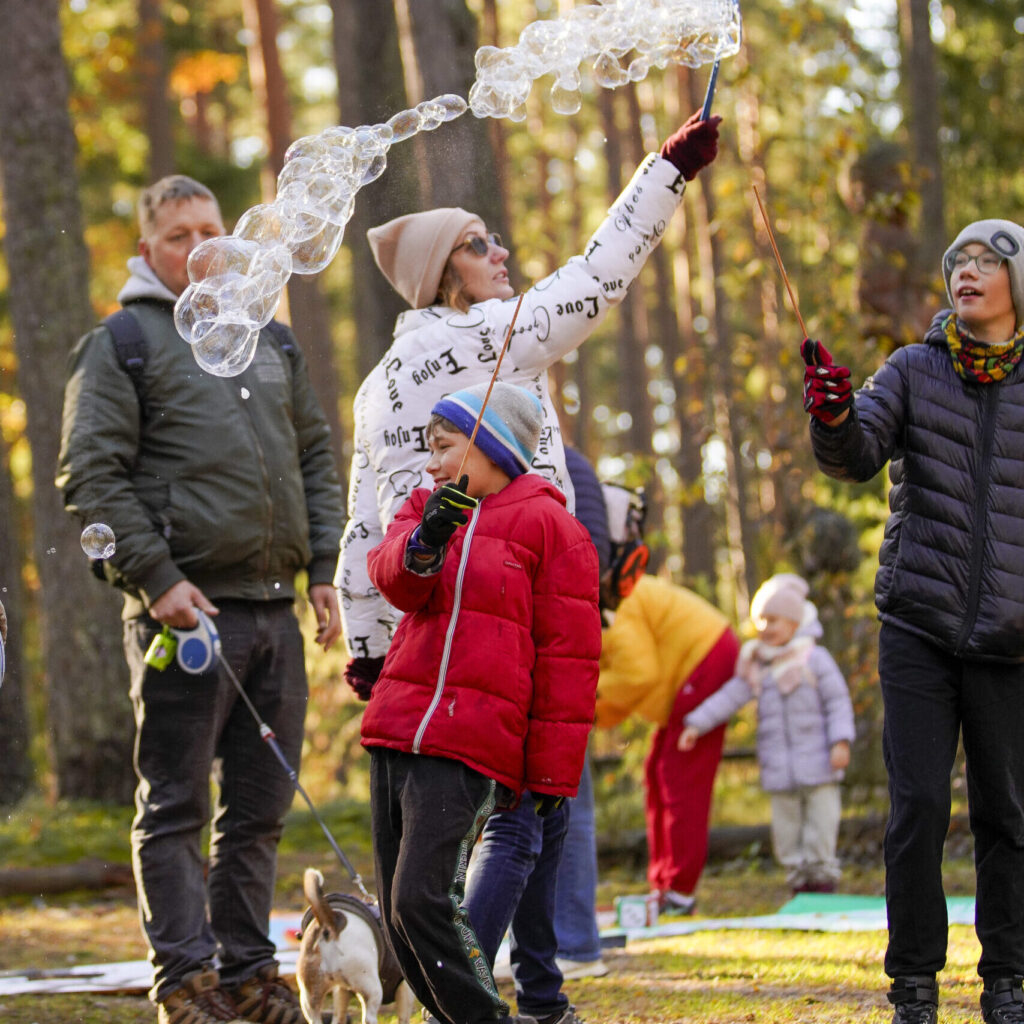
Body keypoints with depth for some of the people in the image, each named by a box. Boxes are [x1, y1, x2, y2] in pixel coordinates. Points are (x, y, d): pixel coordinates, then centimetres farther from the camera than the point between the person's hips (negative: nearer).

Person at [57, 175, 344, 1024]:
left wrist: (325, 570, 11)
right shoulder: (123, 344, 0)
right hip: (187, 607, -6)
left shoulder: (273, 342, 19)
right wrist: (156, 577, -15)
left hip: (275, 609, 6)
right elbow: (91, 476, -7)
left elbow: (317, 461, 23)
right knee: (176, 806, -4)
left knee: (260, 805, 9)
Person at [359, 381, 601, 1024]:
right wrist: (425, 542, -25)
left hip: (469, 745, -7)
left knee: (422, 898, -18)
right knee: (400, 916, 6)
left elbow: (568, 657, -1)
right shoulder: (428, 507, 19)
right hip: (396, 731, 7)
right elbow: (393, 578, -2)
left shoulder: (547, 525, 1)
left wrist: (553, 775, -4)